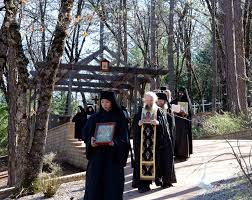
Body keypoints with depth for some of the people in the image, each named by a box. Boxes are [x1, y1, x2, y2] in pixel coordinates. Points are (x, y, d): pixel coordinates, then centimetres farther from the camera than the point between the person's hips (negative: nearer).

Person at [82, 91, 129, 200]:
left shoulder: (119, 117, 0)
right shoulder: (95, 117, 6)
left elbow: (123, 137, -4)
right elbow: (86, 134, 5)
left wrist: (114, 142, -24)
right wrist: (91, 141, -16)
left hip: (113, 157, -1)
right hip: (97, 155, 2)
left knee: (112, 183, 0)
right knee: (95, 183, -1)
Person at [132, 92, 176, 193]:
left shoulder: (159, 111, 6)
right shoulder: (140, 112, 12)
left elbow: (164, 123, -3)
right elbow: (134, 124, 8)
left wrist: (158, 122, -22)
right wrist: (138, 123, -13)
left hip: (156, 141, -1)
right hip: (143, 141, 1)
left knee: (156, 159, 0)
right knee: (142, 159, -3)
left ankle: (158, 178, 19)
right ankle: (144, 183, -1)